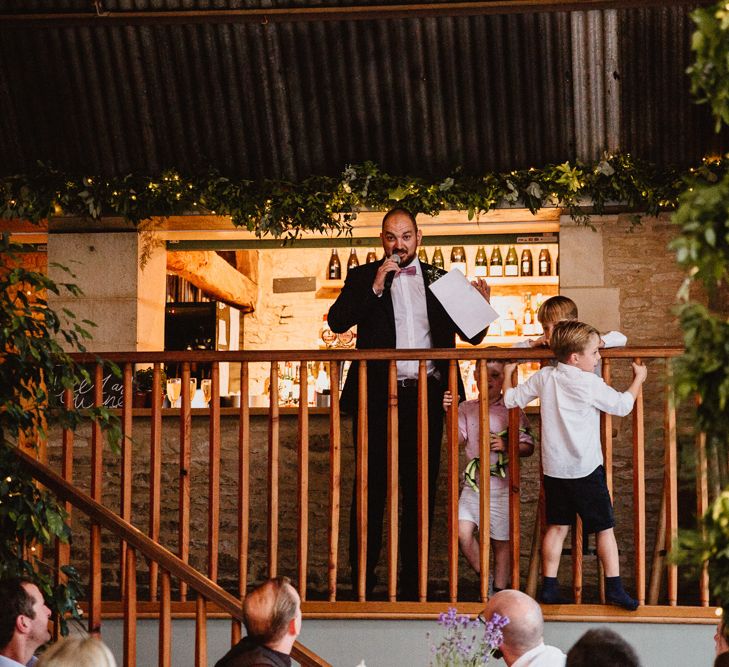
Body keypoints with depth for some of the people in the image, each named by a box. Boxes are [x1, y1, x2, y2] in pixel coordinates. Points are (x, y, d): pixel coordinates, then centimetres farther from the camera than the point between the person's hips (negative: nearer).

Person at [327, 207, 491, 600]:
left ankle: (412, 586, 11)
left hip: (426, 396, 2)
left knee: (420, 492, 5)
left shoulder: (439, 280, 14)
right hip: (378, 397, -2)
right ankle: (362, 584, 5)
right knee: (371, 490, 0)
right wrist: (376, 286, -13)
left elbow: (472, 335, 13)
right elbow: (337, 322, -7)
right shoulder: (364, 277, 8)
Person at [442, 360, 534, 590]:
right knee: (463, 532, -12)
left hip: (501, 485, -2)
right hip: (473, 482, 2)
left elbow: (528, 447, 1)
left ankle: (499, 590, 16)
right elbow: (458, 439, -2)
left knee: (501, 542, 4)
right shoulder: (466, 408, 8)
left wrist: (506, 446, -16)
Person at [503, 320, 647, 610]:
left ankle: (549, 586, 11)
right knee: (605, 527, 5)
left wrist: (508, 373, 29)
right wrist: (638, 380, 13)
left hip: (554, 468, 5)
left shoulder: (544, 377, 1)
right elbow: (623, 406, -4)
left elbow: (510, 399, 9)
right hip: (585, 468, -5)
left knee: (557, 526, 13)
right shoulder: (591, 384, -13)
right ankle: (614, 587, 3)